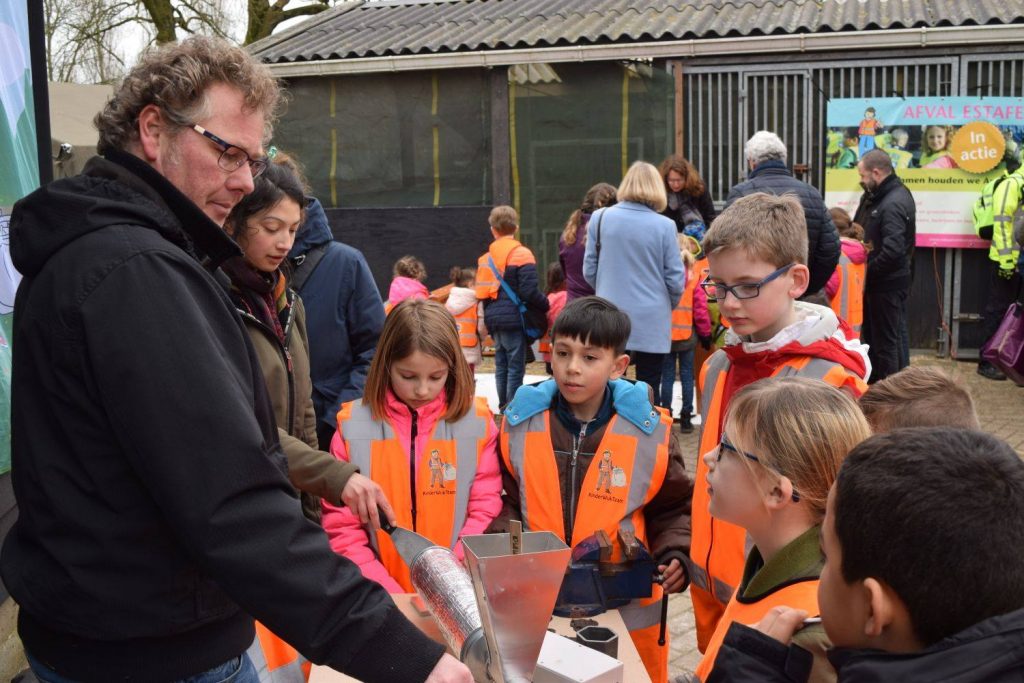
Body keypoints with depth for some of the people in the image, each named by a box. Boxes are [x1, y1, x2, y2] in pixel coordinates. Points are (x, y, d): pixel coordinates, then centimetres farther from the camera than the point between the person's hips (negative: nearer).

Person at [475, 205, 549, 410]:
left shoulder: (486, 257, 10)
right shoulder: (521, 254, -8)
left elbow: (482, 292, 8)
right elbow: (529, 291, -16)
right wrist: (546, 304, -1)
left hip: (494, 319, 6)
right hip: (515, 320, -6)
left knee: (501, 365, 15)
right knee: (516, 368, -2)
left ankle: (504, 407, 21)